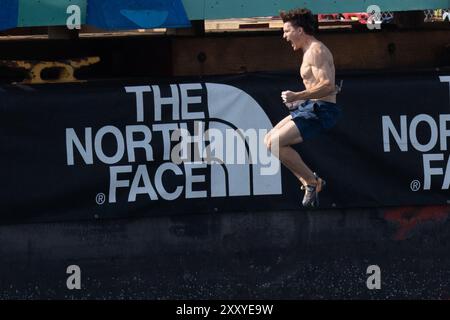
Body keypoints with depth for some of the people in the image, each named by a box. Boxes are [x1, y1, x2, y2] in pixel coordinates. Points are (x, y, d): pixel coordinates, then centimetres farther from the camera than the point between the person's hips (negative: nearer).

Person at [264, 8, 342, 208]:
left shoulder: (315, 51, -13)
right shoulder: (310, 51, 19)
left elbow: (328, 85, -24)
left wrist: (297, 97, -26)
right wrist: (297, 99, 14)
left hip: (320, 111, -11)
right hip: (311, 108, 11)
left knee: (275, 142, -18)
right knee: (269, 140, 7)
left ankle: (312, 181, -7)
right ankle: (308, 182, 4)